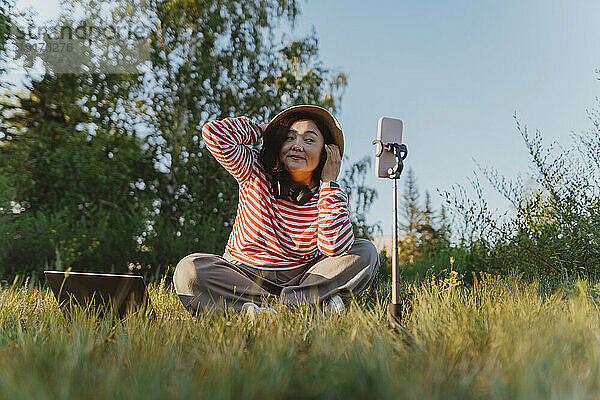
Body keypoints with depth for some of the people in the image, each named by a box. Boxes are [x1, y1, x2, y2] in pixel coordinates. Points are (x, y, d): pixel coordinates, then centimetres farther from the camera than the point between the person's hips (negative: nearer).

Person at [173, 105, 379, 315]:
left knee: (365, 252, -17)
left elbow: (334, 249, -23)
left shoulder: (329, 196, -6)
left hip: (299, 278, 1)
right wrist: (262, 129, -7)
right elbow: (214, 134, -21)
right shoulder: (255, 168, -7)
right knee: (188, 269, -30)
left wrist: (329, 183, -17)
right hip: (243, 274, 0)